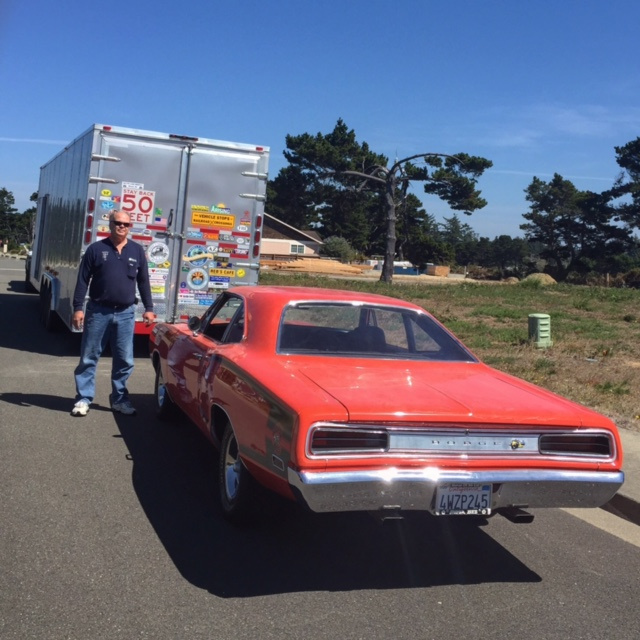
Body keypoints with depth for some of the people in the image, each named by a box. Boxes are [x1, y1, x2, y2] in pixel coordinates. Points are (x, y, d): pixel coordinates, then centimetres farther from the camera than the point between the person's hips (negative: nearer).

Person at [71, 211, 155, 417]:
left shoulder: (137, 251, 7)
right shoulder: (96, 249, 0)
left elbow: (143, 282, 12)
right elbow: (83, 280, -1)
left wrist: (148, 308, 7)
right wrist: (78, 308, -7)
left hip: (126, 313, 2)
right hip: (98, 311, -2)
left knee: (124, 360, 6)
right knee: (89, 357, 3)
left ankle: (119, 398, 19)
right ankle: (83, 398, 12)